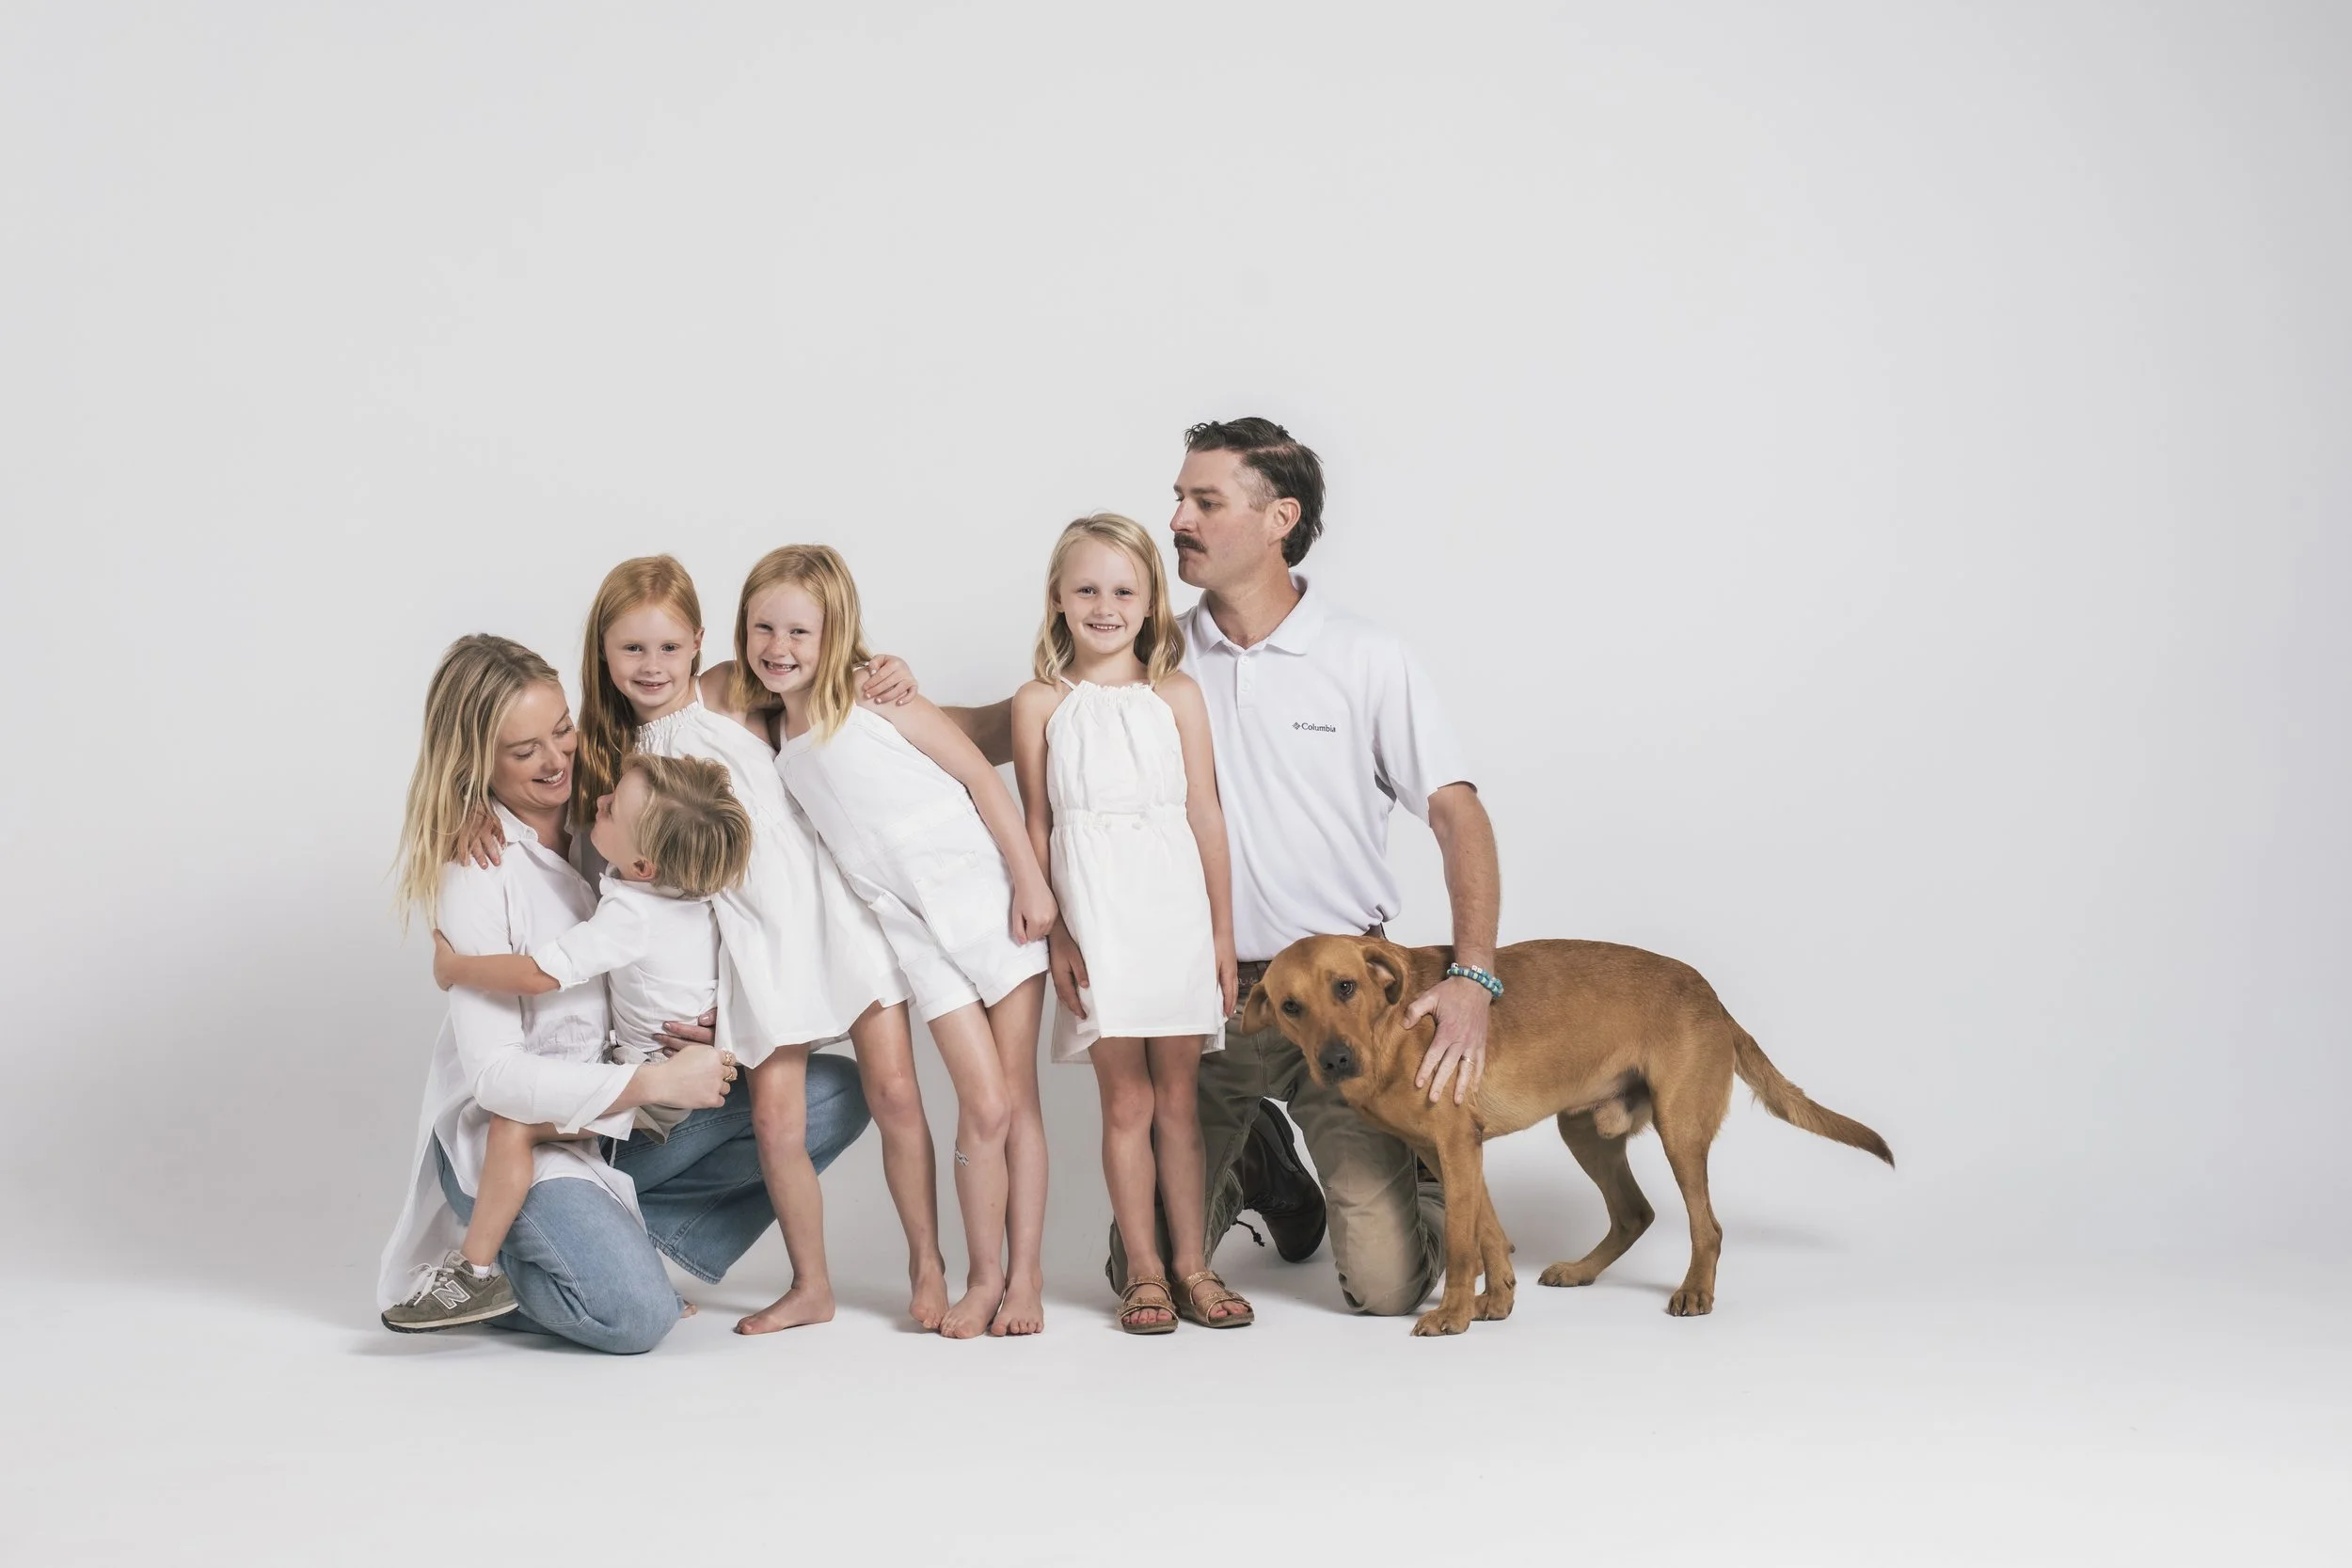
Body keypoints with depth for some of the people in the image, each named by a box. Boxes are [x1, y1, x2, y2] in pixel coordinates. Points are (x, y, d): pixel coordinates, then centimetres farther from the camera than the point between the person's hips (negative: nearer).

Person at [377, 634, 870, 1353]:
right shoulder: (474, 873, -17)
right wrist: (658, 1082, -24)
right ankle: (480, 1272, 2)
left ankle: (638, 1234, -2)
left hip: (622, 1117, 6)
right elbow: (497, 1076, -20)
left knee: (838, 1096, -5)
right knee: (634, 1315, -27)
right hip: (515, 1135, -6)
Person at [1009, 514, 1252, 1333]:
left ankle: (1191, 1265, 15)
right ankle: (1143, 1271, 12)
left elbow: (1206, 816, 5)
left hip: (1176, 911, 1)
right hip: (1094, 918, -1)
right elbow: (1035, 827, 5)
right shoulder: (1040, 704, 3)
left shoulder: (1177, 696, 4)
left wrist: (1223, 934, 4)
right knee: (1126, 1100, 3)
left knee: (1178, 1096, 7)